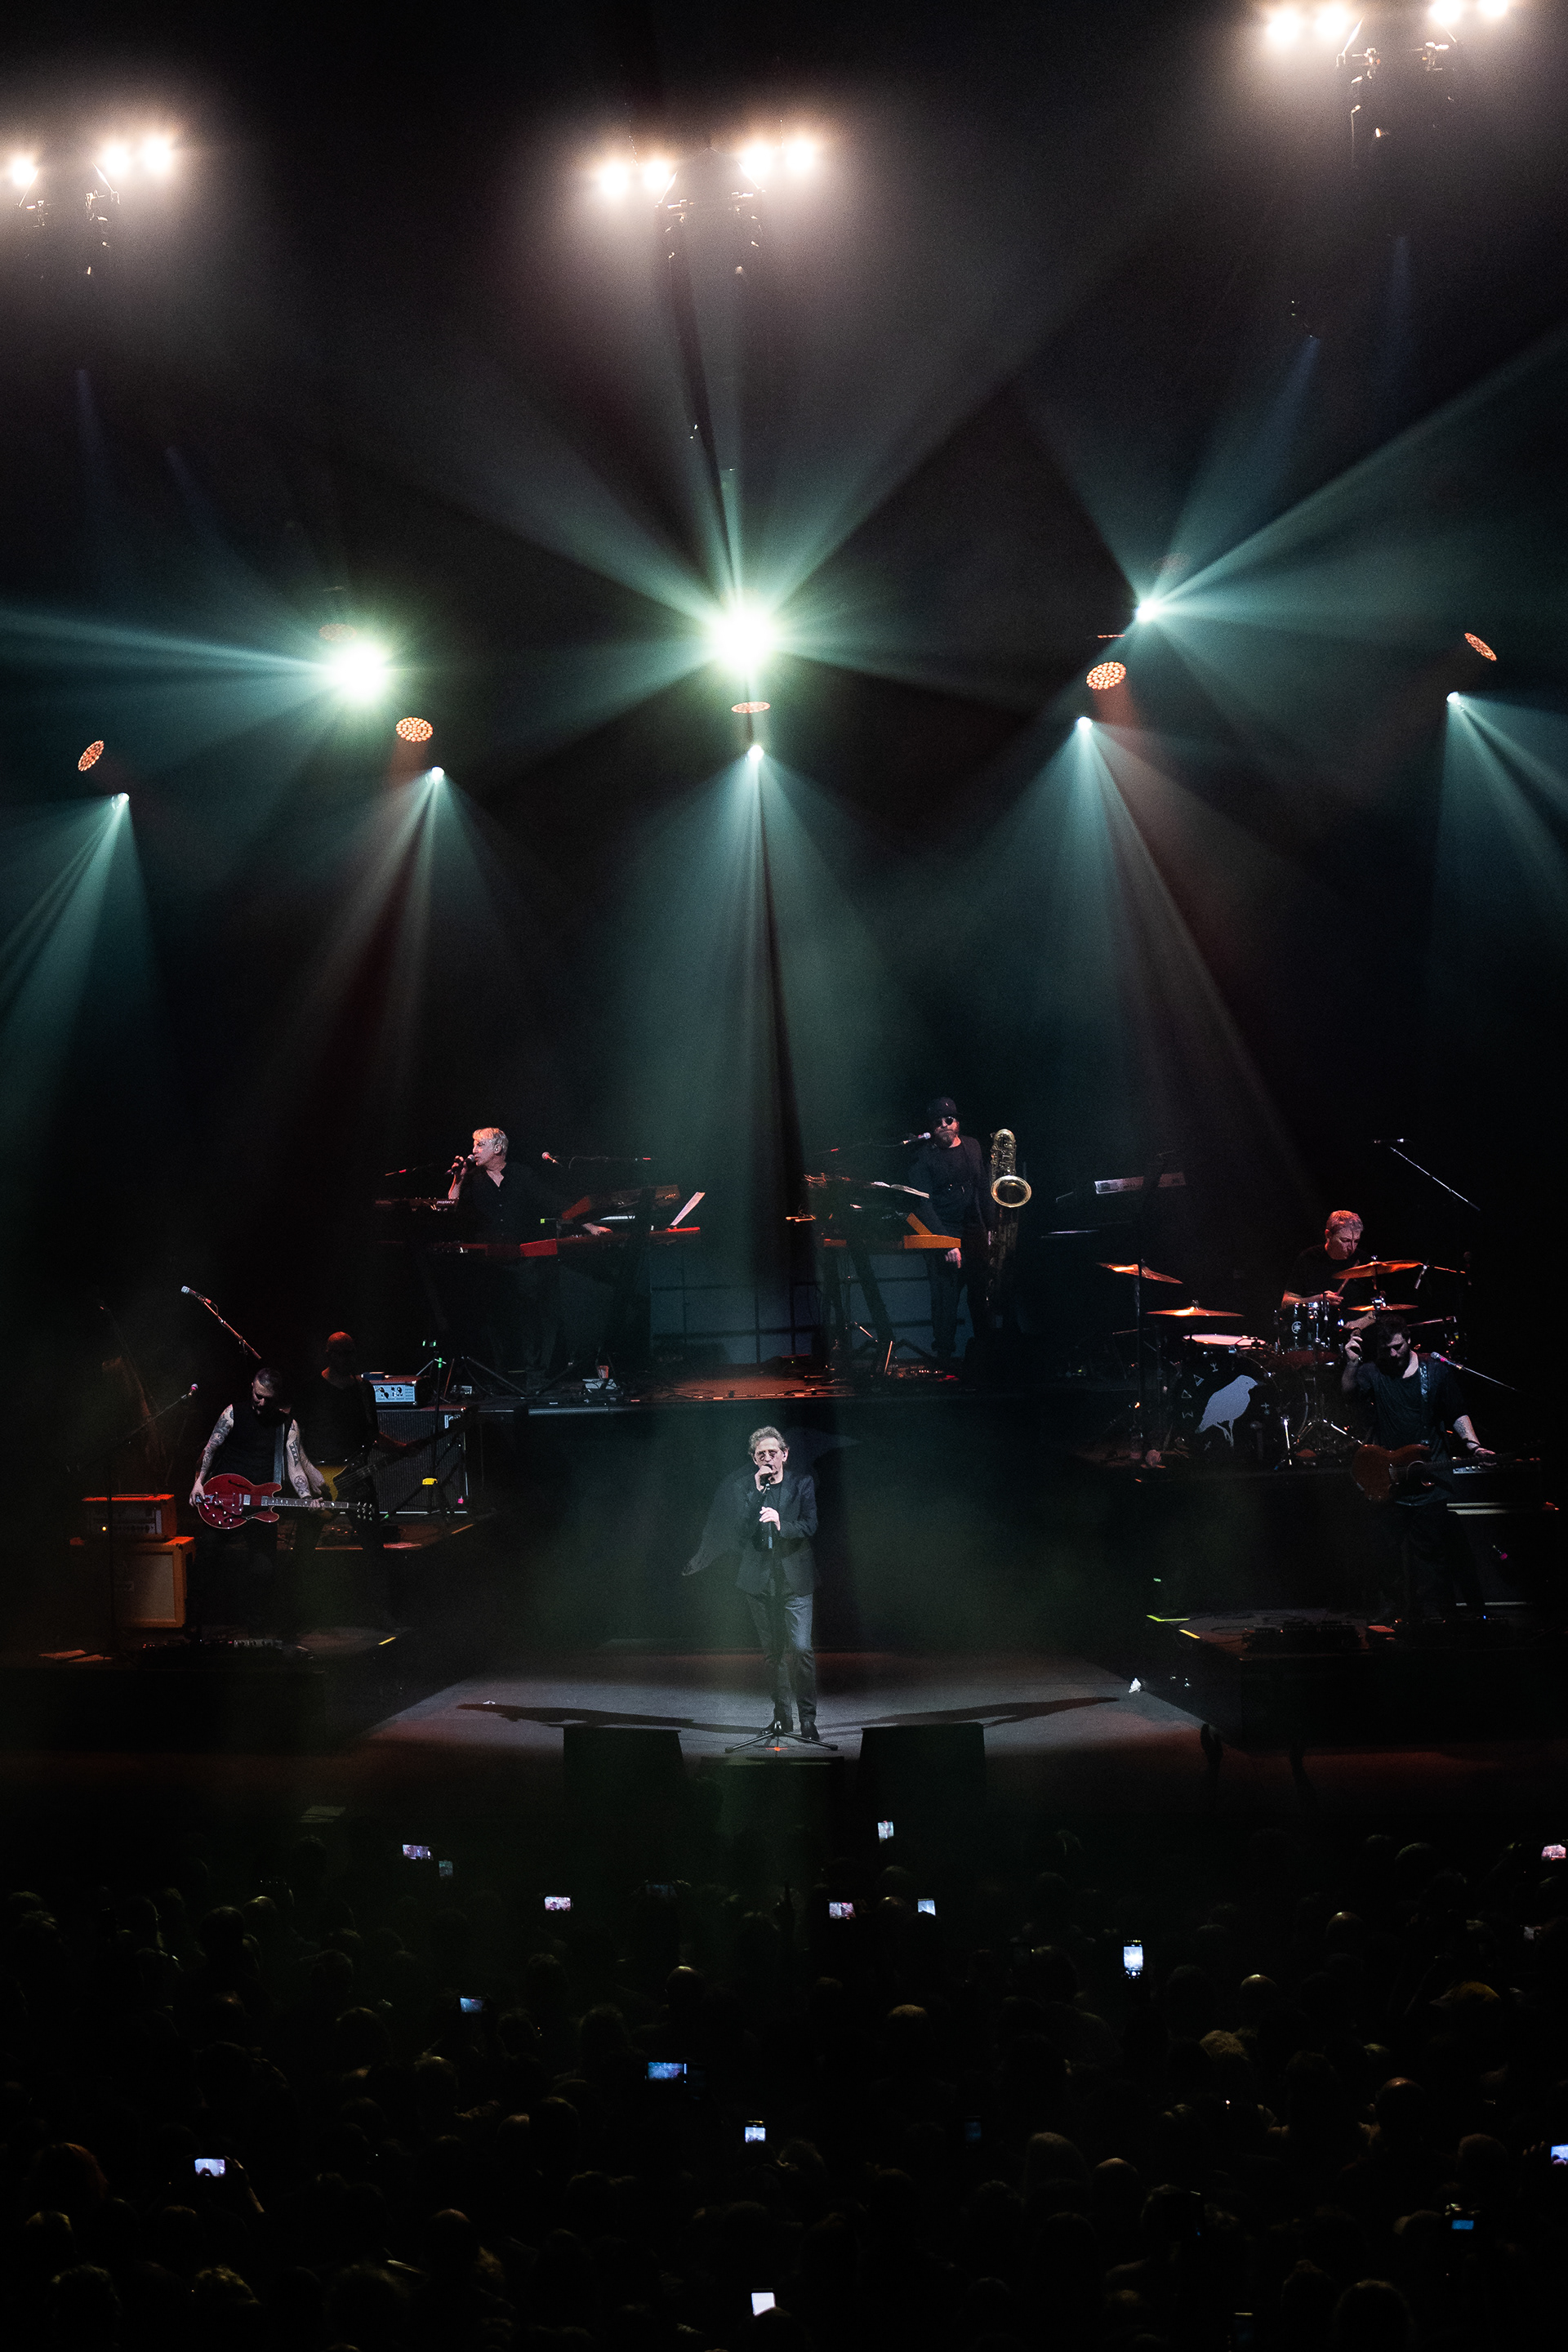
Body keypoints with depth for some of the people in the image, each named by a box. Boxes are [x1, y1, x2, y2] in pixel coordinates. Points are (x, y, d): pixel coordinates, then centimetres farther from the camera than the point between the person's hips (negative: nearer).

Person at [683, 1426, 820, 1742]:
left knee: (801, 1648, -11)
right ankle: (782, 1716, 18)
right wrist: (757, 1490, -13)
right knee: (772, 1651, 7)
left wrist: (781, 1524, -25)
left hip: (795, 1579, -2)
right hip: (759, 1579, 2)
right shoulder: (742, 1487, 6)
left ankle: (808, 1719, -3)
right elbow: (738, 1529, -6)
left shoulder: (803, 1483, 3)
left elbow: (809, 1526, -6)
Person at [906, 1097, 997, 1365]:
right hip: (943, 1235, -5)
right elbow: (922, 1205, -14)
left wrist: (991, 1226, 13)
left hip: (974, 1232, 5)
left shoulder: (972, 1146, 10)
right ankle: (945, 1356, -1)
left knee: (981, 1293, 7)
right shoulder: (923, 1157, -8)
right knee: (945, 1296, -9)